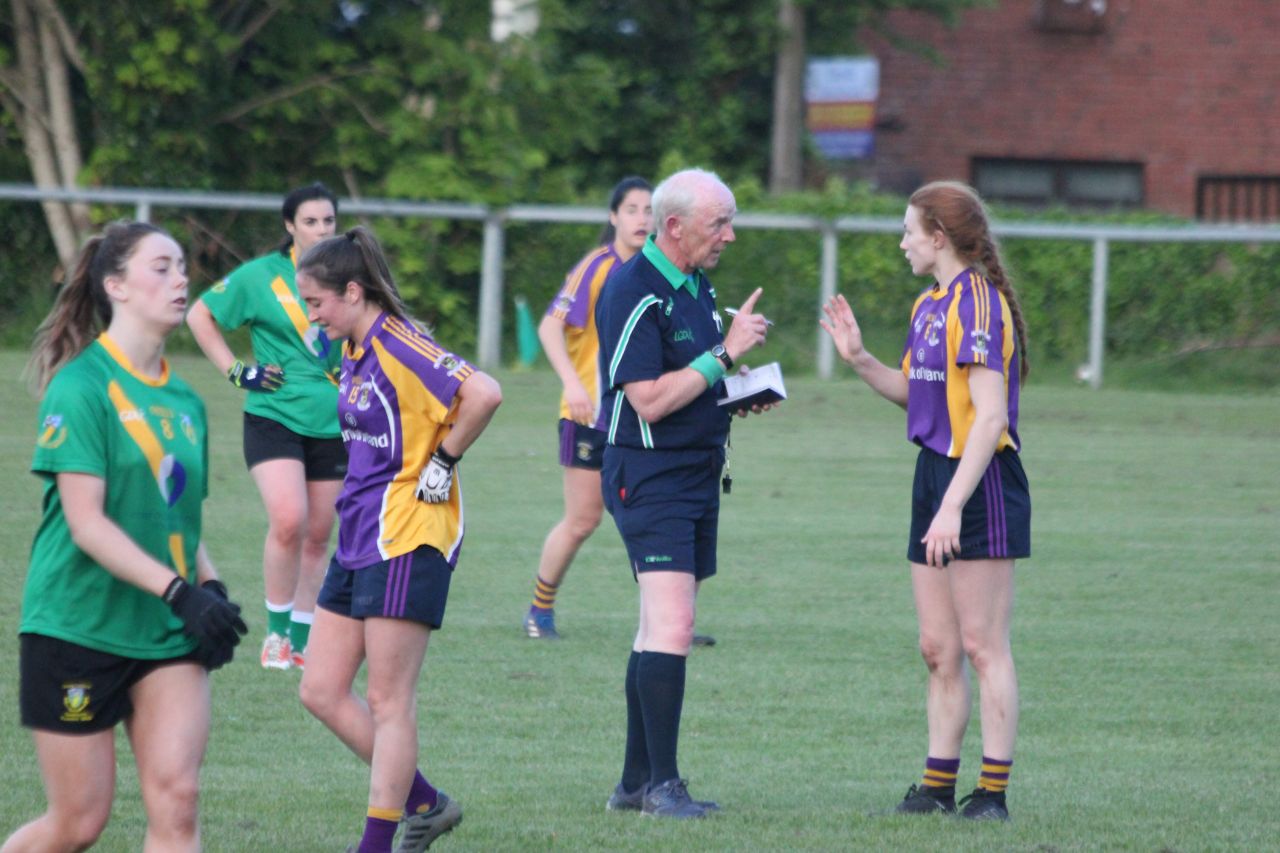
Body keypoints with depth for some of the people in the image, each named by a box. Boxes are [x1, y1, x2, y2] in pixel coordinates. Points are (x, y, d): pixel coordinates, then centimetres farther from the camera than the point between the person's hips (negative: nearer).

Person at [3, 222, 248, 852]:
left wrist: (210, 585, 1)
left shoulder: (183, 399, 10)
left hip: (168, 635, 5)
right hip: (76, 628, -5)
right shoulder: (81, 386, -11)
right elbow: (86, 521, -18)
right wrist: (177, 590, -25)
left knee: (175, 798, -10)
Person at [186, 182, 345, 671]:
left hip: (332, 426, 4)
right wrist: (236, 371, -2)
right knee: (288, 520, -21)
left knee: (318, 536, 7)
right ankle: (277, 633, -8)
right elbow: (200, 315, 5)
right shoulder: (261, 276, -4)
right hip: (274, 417, -4)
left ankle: (303, 640, 18)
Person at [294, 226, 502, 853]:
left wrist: (444, 461, -17)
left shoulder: (398, 347, -16)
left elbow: (483, 394, -28)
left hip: (407, 540, -10)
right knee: (322, 690, 8)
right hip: (359, 537, 10)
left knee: (388, 703, -5)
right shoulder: (354, 353, 12)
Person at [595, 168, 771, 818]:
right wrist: (723, 355, -20)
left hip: (697, 473, 10)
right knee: (672, 630, -16)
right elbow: (650, 400, -23)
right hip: (650, 477, -10)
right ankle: (661, 783, -15)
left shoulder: (695, 285, 14)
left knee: (659, 632, 11)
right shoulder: (632, 294, -16)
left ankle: (636, 782, 14)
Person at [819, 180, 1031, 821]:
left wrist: (953, 507, -24)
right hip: (935, 478, 9)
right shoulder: (929, 306, 14)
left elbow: (990, 417, -20)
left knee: (983, 647, -6)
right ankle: (939, 786, 15)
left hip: (980, 485, -9)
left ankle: (994, 792, -2)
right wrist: (859, 360, 10)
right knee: (938, 649, 10)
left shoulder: (979, 305, -15)